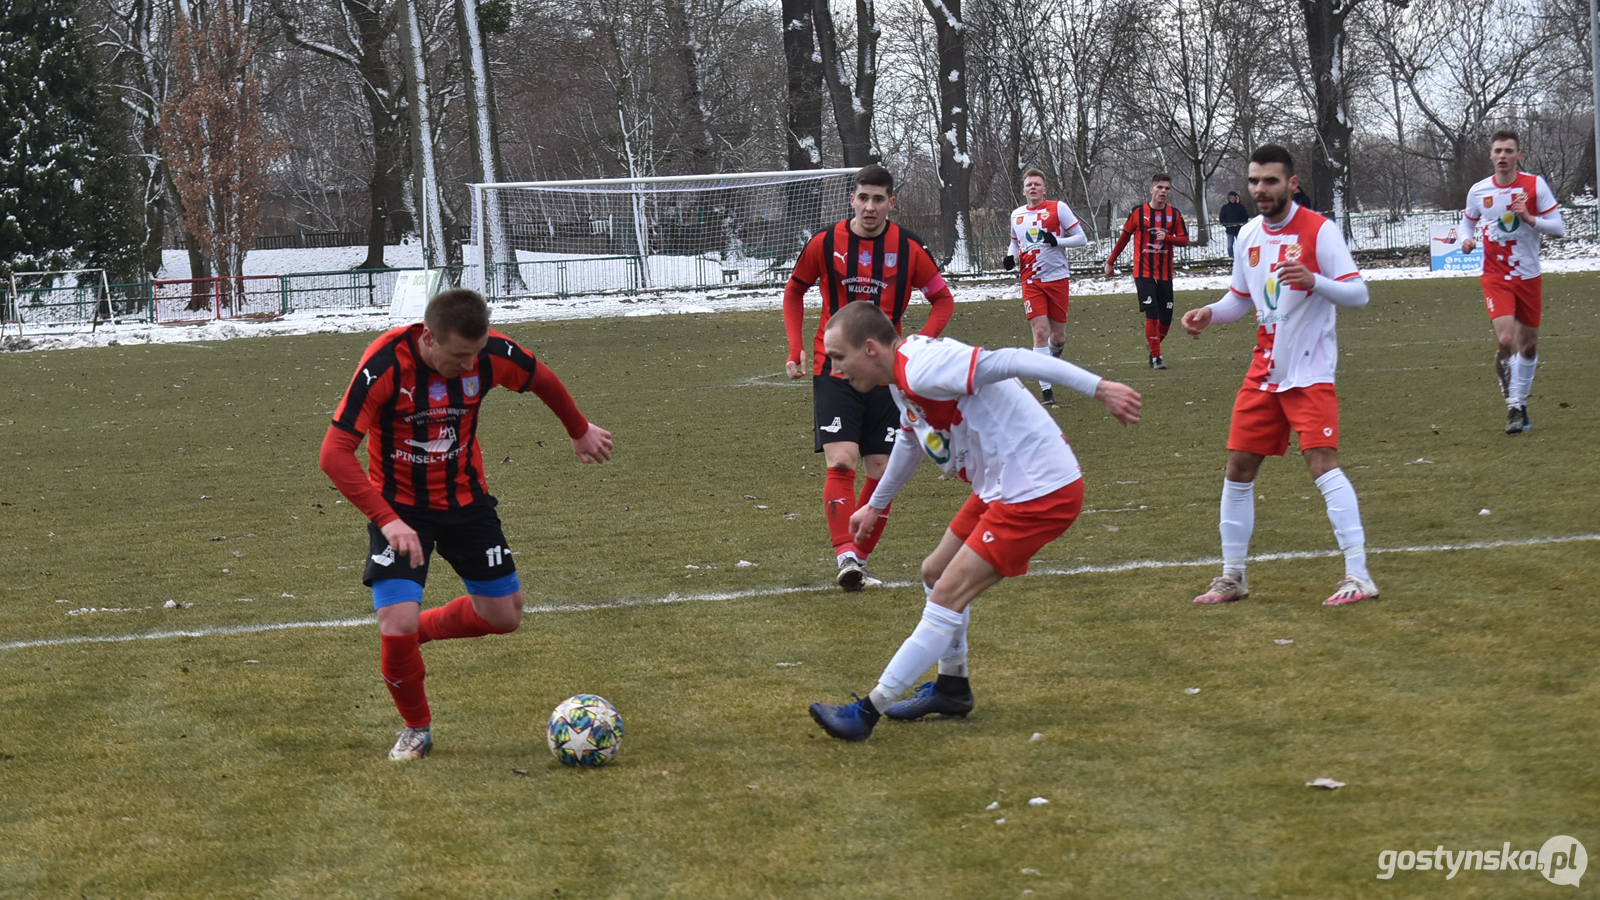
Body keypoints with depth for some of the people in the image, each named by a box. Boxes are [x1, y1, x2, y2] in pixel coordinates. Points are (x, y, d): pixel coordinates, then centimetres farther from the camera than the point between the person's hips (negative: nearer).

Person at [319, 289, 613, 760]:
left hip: (465, 497, 4)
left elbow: (542, 380, 7)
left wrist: (580, 431, 23)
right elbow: (335, 454, -29)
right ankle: (417, 729, 8)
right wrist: (387, 521, -38)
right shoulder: (385, 364, -29)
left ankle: (418, 631, 36)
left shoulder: (491, 353, -18)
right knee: (396, 624, -19)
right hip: (399, 506, -4)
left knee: (503, 616, 8)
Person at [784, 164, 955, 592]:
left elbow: (943, 300, 8)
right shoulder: (825, 243, -3)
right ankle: (845, 556, -24)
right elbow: (794, 291, 13)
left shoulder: (908, 248, -2)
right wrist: (795, 349, 3)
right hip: (834, 368, -2)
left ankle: (860, 559, 14)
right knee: (841, 461, -18)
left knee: (883, 472, 1)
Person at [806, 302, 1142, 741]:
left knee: (948, 595, -9)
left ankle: (869, 710, -7)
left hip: (1039, 491, -10)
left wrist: (1099, 388, -35)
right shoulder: (906, 378, 9)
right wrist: (876, 505, 46)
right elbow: (911, 437, 29)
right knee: (936, 573, 22)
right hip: (1003, 486, 10)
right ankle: (952, 688, 37)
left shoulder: (922, 370, -23)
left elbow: (1007, 361, -30)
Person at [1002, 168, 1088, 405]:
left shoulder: (1058, 208, -2)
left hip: (1057, 278, -1)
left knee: (1058, 337, 3)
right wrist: (1011, 258, 3)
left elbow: (1081, 238, -2)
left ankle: (1053, 357, 40)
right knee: (1040, 332, -12)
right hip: (1031, 282, 1)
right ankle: (1046, 390, -12)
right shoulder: (1017, 215, 10)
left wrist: (1057, 241, -19)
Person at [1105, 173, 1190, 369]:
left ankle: (1153, 344, 31)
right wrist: (1111, 262, 11)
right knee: (1152, 314, -15)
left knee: (1166, 319, 4)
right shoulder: (1139, 212, -2)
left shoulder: (1174, 214, 4)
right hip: (1143, 273, -3)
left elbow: (1185, 240, 4)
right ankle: (1155, 357, -8)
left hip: (1165, 274, 3)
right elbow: (1124, 236, 7)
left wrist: (1167, 237, -16)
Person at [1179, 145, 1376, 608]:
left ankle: (1358, 576, -18)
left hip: (1310, 373, -7)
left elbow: (1358, 294, -16)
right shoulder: (1249, 235, 8)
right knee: (1238, 469, 7)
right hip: (1263, 373, 7)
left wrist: (1313, 280, -34)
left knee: (1323, 463, -17)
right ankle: (1232, 577, 18)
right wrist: (1209, 313, 2)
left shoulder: (1318, 230, -12)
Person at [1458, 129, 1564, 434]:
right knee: (1505, 340, -19)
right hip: (1495, 277, -1)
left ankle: (1520, 403, 27)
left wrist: (1529, 218, -21)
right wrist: (1466, 239, -5)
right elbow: (1467, 222, 18)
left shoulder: (1535, 185, -5)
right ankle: (1513, 407, -7)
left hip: (1528, 276, 1)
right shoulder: (1478, 191, 0)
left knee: (1529, 344, 9)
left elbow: (1558, 227, -5)